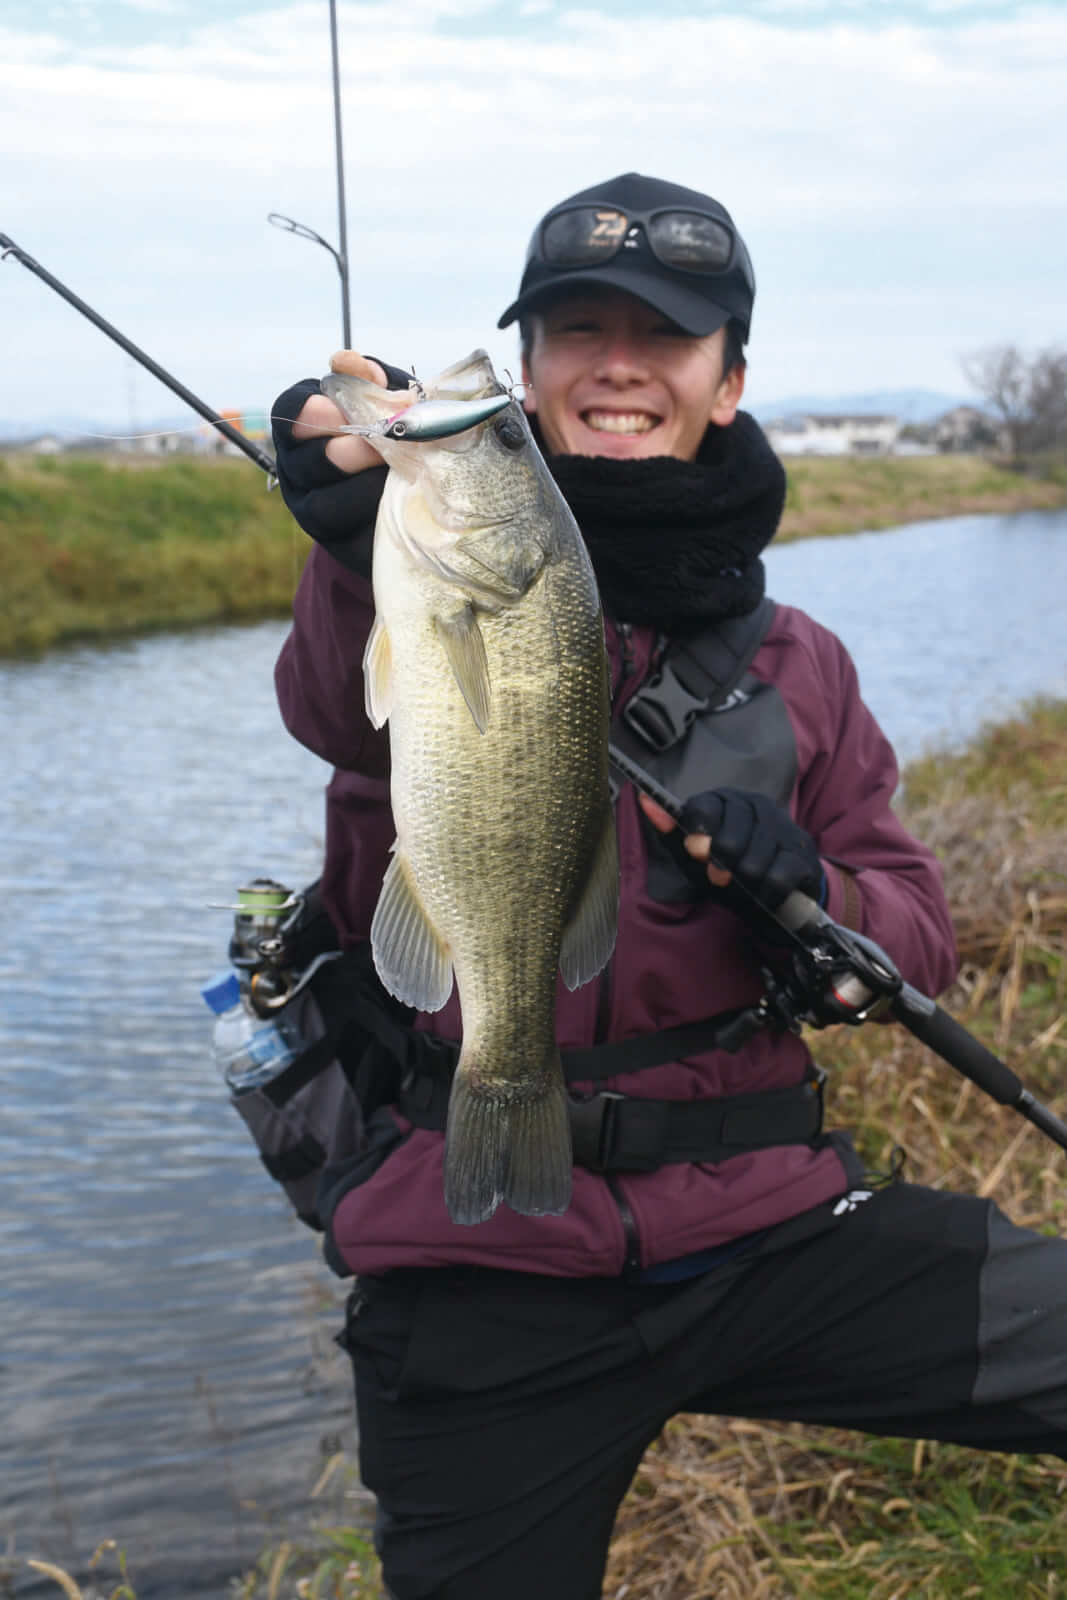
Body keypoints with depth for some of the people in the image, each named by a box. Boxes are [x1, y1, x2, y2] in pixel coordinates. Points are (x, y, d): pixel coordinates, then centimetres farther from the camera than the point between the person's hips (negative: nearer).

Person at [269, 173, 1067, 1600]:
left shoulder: (794, 664, 7)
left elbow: (918, 945, 7)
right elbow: (350, 715, -27)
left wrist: (808, 893, -16)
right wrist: (368, 552, -50)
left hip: (760, 1228, 2)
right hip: (482, 1272, -1)